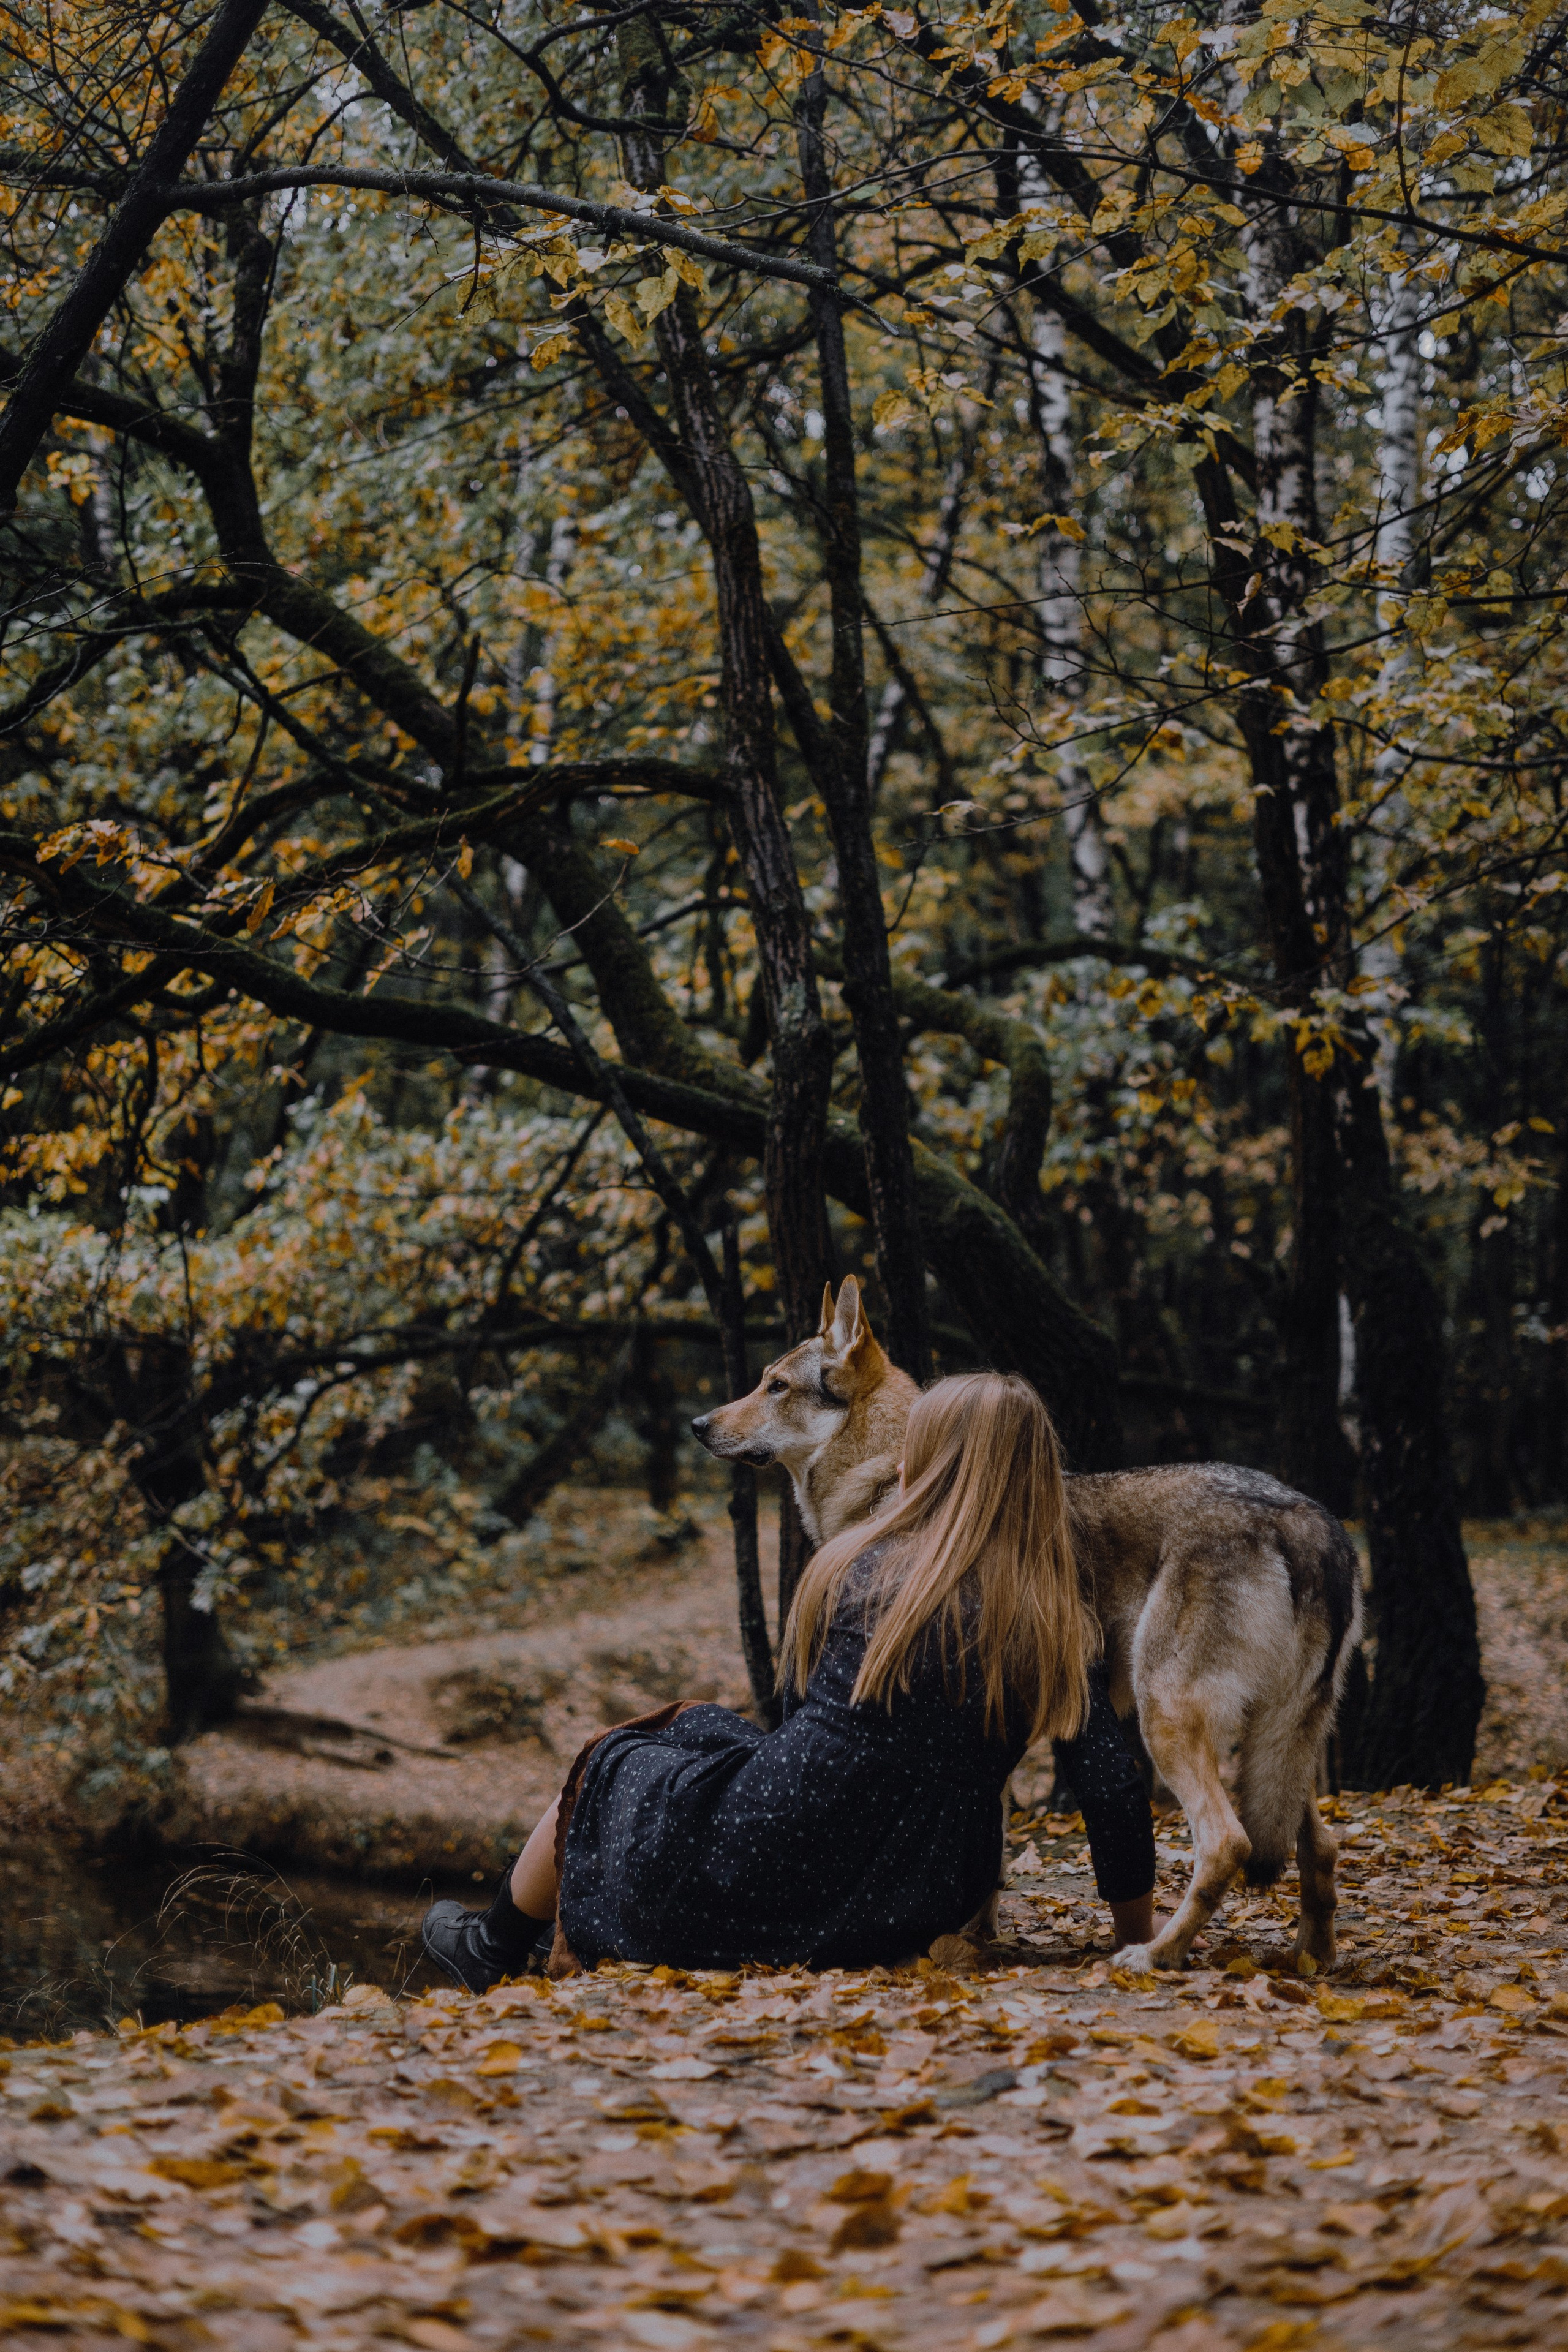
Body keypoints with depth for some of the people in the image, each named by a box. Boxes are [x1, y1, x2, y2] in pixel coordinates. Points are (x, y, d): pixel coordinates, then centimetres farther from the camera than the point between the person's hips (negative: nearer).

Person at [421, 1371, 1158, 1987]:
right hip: (902, 1926, 4)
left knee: (608, 1766, 28)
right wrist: (1140, 1945, 7)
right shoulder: (1057, 1627, -3)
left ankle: (495, 1954, 49)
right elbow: (1114, 1795, -6)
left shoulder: (855, 1566, -5)